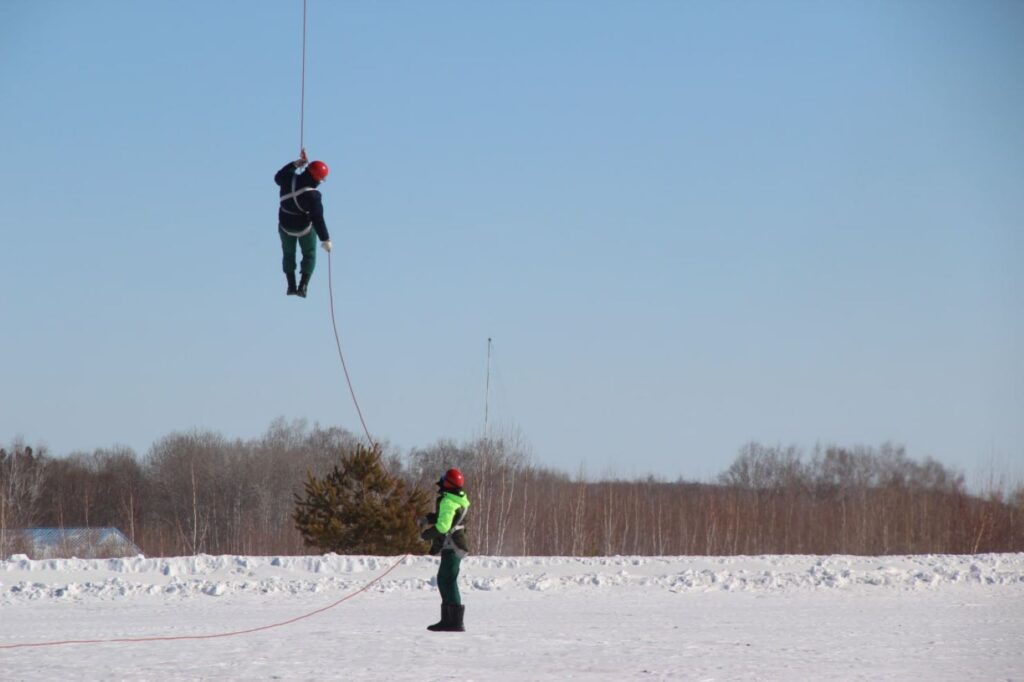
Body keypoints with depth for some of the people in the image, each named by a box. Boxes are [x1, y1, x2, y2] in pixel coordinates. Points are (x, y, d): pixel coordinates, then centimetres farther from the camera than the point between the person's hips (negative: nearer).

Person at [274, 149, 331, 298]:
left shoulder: (289, 180, -20)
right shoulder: (313, 196, -32)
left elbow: (278, 177, 5)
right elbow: (318, 219, -29)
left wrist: (294, 164, 5)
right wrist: (325, 239, -22)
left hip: (285, 226, 4)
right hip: (305, 229, -4)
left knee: (289, 254, 25)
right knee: (309, 255, 19)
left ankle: (291, 285, 23)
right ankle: (303, 286, 8)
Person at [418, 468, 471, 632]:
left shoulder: (448, 501, -18)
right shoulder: (458, 499, 13)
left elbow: (443, 526, -24)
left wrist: (427, 534, -8)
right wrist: (429, 518, 14)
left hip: (451, 547, -10)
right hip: (453, 546, 10)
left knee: (448, 582, -10)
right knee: (444, 581, 16)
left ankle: (456, 622, -13)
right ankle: (448, 620, 20)